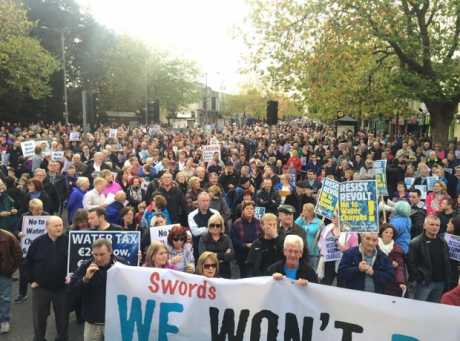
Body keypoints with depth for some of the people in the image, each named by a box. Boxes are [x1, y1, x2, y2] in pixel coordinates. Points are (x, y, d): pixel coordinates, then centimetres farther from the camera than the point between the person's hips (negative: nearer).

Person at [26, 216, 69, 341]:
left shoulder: (68, 241, -7)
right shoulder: (38, 242, -6)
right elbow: (28, 262, 3)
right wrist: (32, 280, -1)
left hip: (61, 287, 0)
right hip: (41, 286, 0)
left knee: (62, 316, 12)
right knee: (39, 316, 13)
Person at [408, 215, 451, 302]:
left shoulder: (443, 243, 10)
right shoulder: (416, 243, -9)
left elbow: (446, 263, 15)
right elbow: (411, 263, -11)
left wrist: (446, 280, 9)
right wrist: (418, 279, -14)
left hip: (440, 283, 6)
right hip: (424, 282, -6)